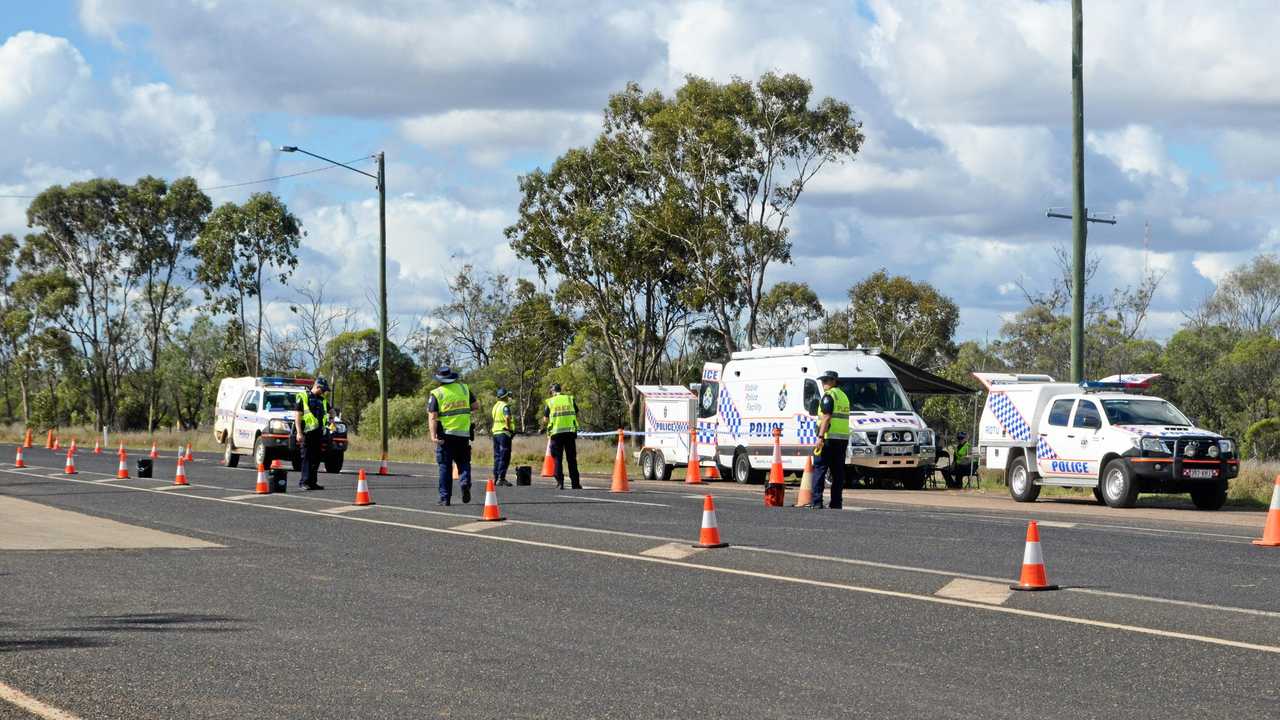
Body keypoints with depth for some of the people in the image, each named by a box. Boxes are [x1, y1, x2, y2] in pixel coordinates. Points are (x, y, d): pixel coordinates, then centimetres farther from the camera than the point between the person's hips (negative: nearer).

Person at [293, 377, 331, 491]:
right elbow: (297, 415, -7)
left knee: (316, 459, 8)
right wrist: (299, 433, -14)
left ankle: (312, 482, 13)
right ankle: (303, 483, -10)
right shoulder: (303, 397, -2)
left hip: (318, 433, 7)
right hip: (307, 433, -7)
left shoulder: (323, 400, 19)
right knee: (306, 458, -10)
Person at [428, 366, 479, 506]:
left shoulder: (436, 394, -3)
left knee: (445, 467, 5)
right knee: (463, 462, 15)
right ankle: (465, 482, -14)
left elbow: (432, 417, -11)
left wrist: (433, 435, -16)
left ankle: (445, 498, 5)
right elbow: (476, 407, 10)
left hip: (446, 434, -2)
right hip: (464, 433, 2)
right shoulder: (464, 389, 6)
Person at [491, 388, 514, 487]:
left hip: (495, 433, 8)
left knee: (497, 456, 13)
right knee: (504, 457, -6)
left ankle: (495, 478, 14)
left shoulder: (495, 406, 14)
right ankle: (501, 478, -10)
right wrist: (509, 428, -16)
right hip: (504, 434, -8)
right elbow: (507, 417, -29)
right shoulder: (505, 406, -12)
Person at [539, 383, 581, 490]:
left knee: (558, 458, 5)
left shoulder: (549, 402, 2)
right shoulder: (570, 399, 8)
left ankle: (560, 482, -2)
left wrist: (543, 425, 22)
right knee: (571, 459, 8)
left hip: (556, 432, -2)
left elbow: (545, 420, 1)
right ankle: (575, 483, 7)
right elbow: (576, 415, 9)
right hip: (570, 432, 2)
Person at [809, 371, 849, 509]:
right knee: (838, 471, 9)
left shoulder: (829, 396, -8)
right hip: (843, 439, 8)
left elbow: (826, 417, -18)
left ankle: (816, 501, -11)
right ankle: (836, 502, 7)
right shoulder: (843, 396, 21)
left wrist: (820, 437, -21)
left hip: (830, 437, -8)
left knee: (819, 468, -6)